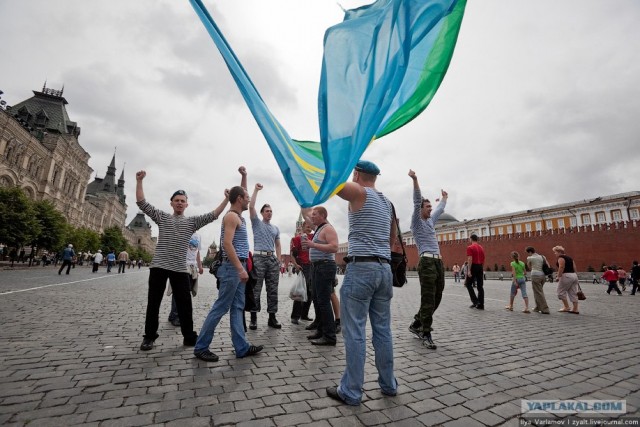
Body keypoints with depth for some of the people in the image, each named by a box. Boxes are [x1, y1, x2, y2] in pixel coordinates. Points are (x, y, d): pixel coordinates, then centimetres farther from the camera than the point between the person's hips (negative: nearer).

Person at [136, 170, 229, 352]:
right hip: (159, 266, 0)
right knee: (153, 303, 8)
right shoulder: (162, 217, 10)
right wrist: (139, 181, -4)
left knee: (185, 303, 4)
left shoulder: (192, 222, 9)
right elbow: (141, 203, 4)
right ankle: (149, 336, 24)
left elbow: (213, 215, 1)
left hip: (180, 269, 0)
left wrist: (226, 199, -8)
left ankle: (189, 336, 16)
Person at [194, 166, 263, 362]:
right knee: (221, 307, -2)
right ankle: (201, 347, 10)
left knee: (237, 308, 9)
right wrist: (240, 268, -25)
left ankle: (242, 347, 14)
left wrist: (244, 176, 23)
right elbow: (227, 244, -22)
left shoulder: (238, 215, 16)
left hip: (237, 267, 10)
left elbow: (242, 193, 33)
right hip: (233, 267, -10)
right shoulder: (232, 216, -12)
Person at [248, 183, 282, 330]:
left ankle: (272, 317, 11)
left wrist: (278, 260, 7)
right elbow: (251, 206, -5)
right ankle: (253, 318, 3)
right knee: (256, 289, -3)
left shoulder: (276, 228, 19)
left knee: (273, 290, 4)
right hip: (259, 258, -4)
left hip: (272, 259, 4)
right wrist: (256, 190, -4)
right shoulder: (257, 223, 8)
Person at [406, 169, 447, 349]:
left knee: (436, 298, 10)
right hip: (427, 263, -8)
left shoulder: (430, 221, 22)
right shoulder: (417, 222, 1)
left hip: (438, 262, 9)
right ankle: (426, 334, 3)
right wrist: (415, 180, -23)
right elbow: (417, 202, -13)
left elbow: (440, 210, 41)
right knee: (428, 300, -7)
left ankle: (416, 324, 23)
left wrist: (444, 198, 52)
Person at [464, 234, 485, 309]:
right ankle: (481, 305, 9)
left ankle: (475, 301, -2)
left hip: (473, 267, -6)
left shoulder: (470, 247, -9)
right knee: (480, 286, 7)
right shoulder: (481, 248, 13)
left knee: (468, 284, 6)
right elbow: (483, 260, 16)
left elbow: (470, 259, -17)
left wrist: (469, 270, -17)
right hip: (480, 267, 7)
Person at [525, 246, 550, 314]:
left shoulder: (529, 258, -3)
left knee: (539, 293, 0)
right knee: (538, 292, 18)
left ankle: (545, 309, -3)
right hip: (543, 275, 7)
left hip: (535, 275, -7)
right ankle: (537, 308, 25)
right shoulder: (542, 257, 12)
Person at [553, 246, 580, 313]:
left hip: (566, 276, -9)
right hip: (574, 275, 9)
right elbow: (575, 268, 18)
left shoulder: (561, 257, -8)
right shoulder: (569, 257, 19)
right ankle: (575, 309, 11)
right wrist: (575, 276, 22)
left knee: (561, 291, 2)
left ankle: (566, 307, 4)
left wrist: (558, 276, -16)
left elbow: (561, 267, -19)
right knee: (573, 293, 9)